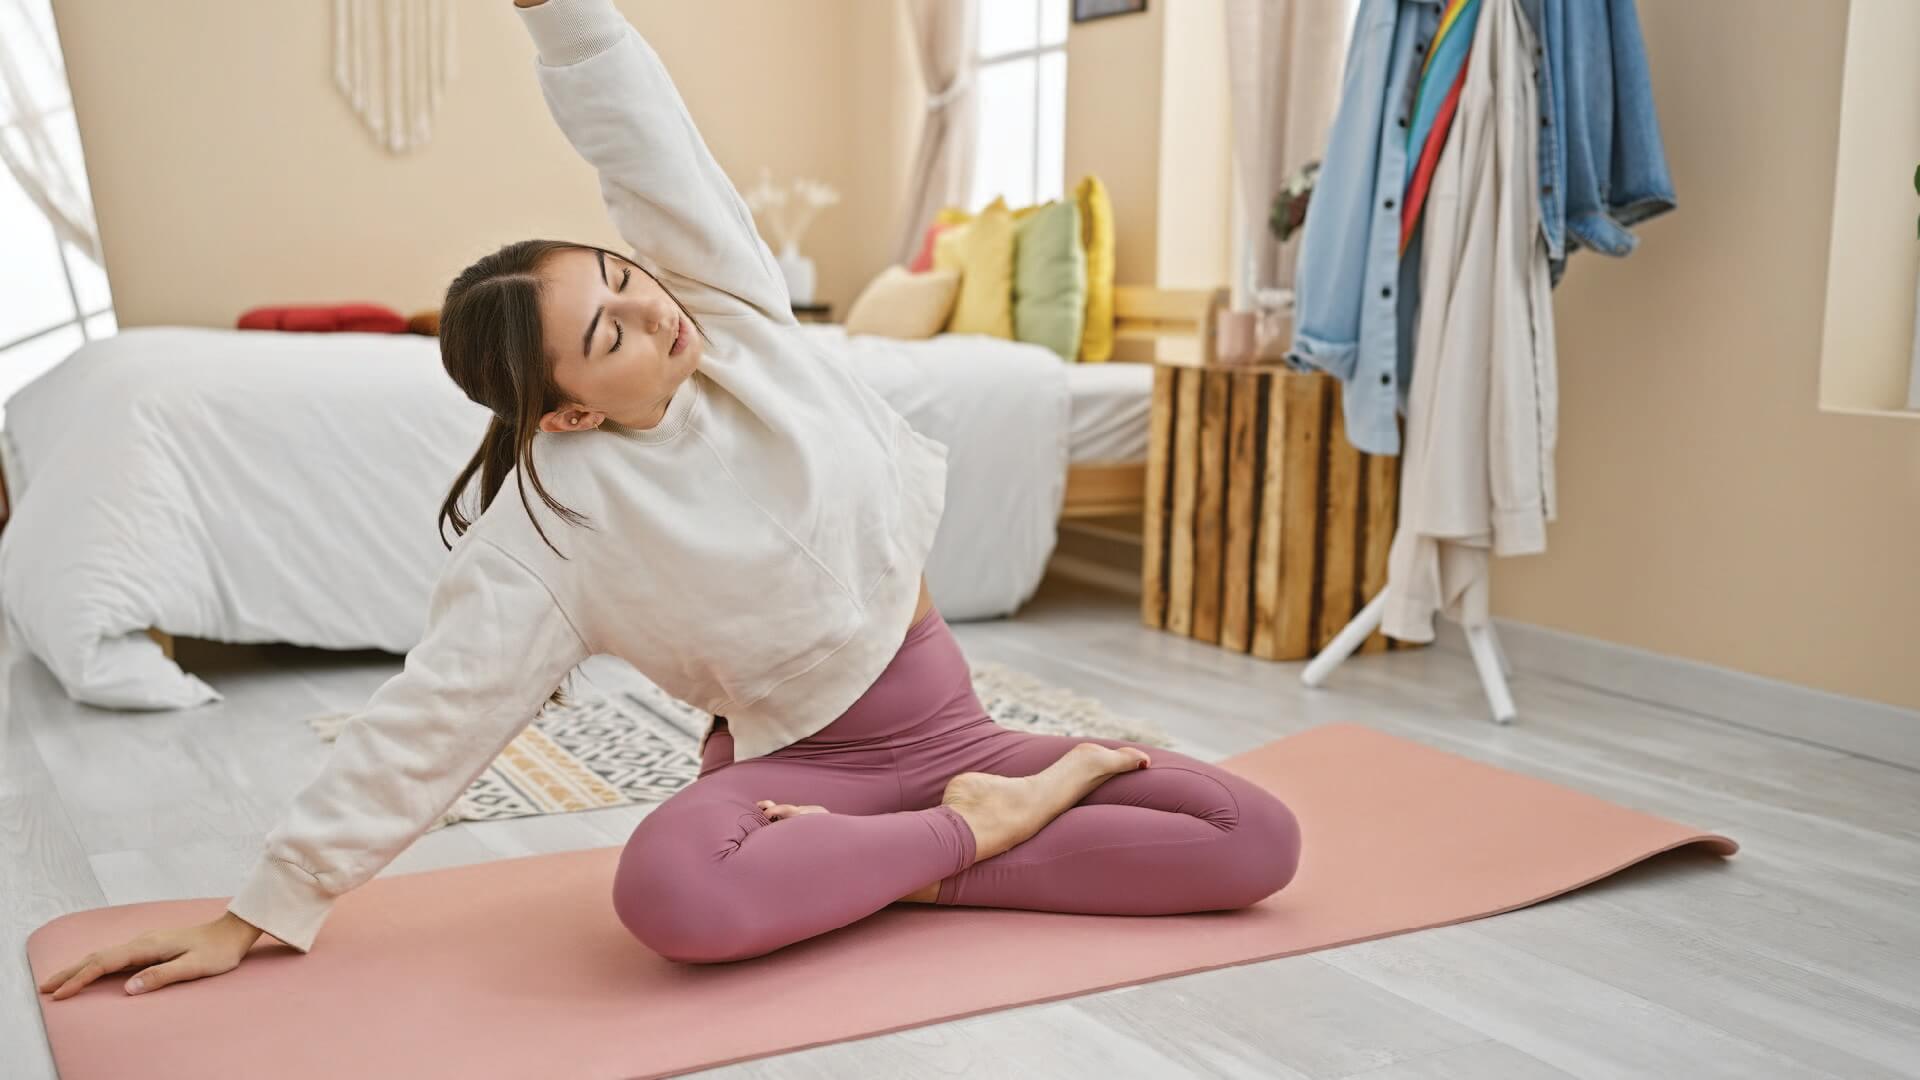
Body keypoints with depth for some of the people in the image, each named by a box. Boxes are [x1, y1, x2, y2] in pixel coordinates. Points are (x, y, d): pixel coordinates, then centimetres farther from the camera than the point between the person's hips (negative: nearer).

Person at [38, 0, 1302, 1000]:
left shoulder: (725, 308, -5)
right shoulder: (551, 527, -14)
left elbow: (644, 145, -13)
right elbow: (430, 716, -12)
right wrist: (271, 904, -11)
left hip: (943, 724, 4)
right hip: (791, 759, -3)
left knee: (1257, 837, -10)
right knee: (671, 891, -40)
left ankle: (902, 863, -10)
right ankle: (976, 828, -18)